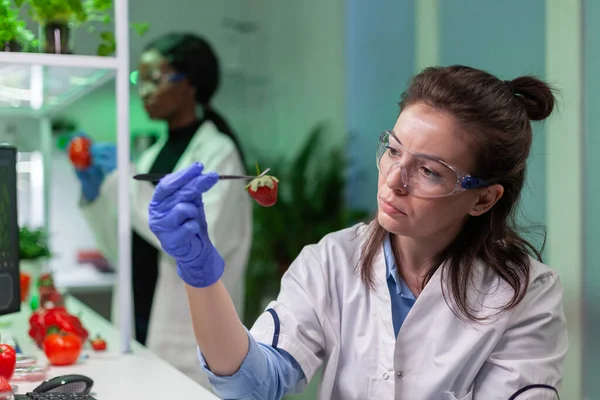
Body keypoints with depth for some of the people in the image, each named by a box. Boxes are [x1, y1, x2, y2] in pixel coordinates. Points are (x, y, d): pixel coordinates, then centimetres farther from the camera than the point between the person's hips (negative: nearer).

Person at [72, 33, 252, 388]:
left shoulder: (217, 152, -9)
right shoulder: (152, 155, 11)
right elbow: (128, 253, 13)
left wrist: (125, 182, -19)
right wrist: (96, 192, -1)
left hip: (188, 335, -6)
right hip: (140, 322, 6)